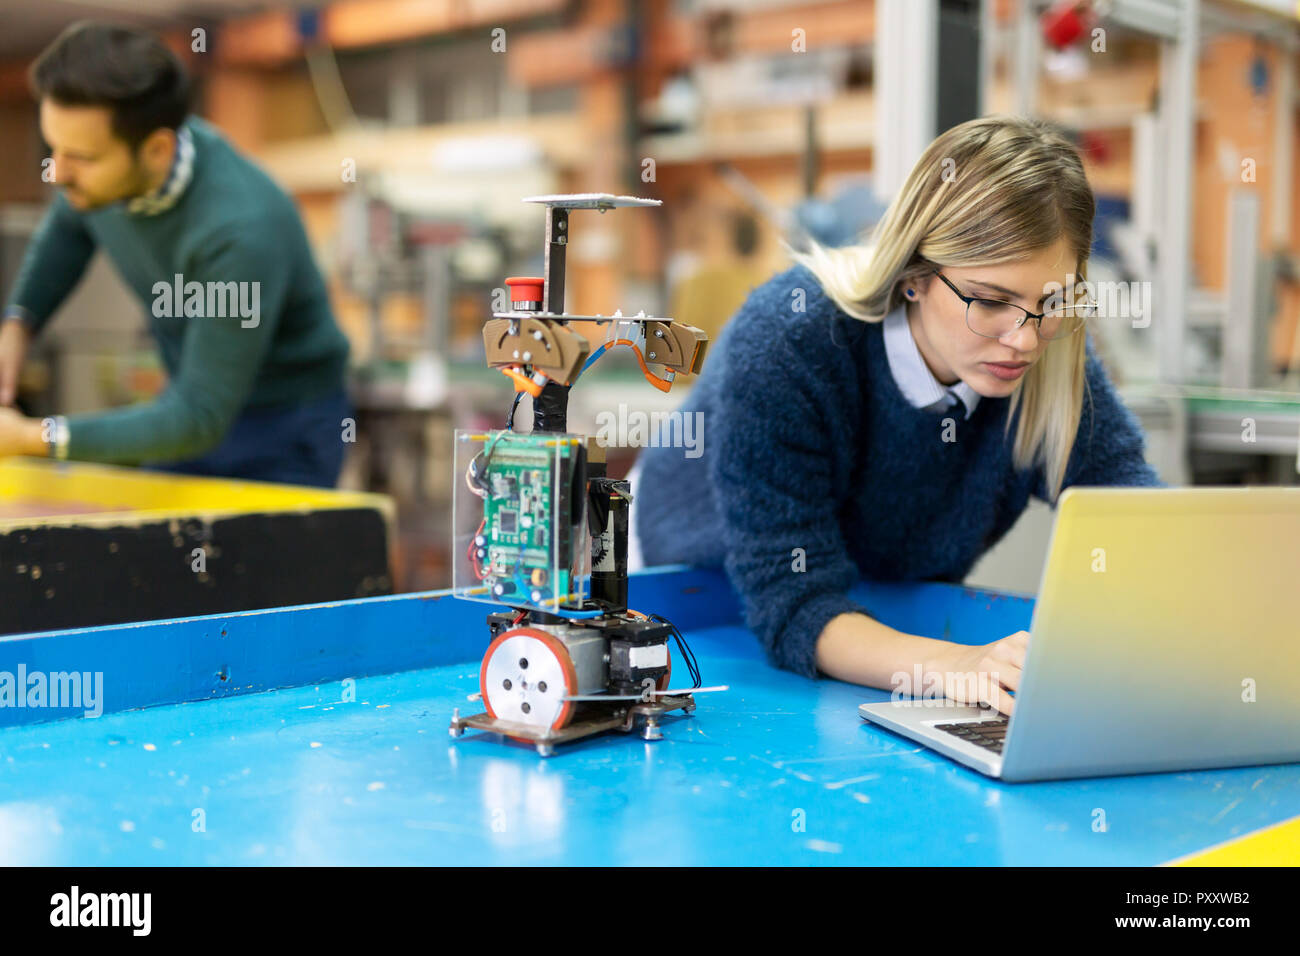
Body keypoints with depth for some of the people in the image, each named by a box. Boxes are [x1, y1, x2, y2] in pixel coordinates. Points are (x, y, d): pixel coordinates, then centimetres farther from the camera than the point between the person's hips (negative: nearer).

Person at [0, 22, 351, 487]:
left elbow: (200, 420, -30)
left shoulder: (242, 231, -36)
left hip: (284, 431, -6)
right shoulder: (100, 150, -15)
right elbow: (68, 225, 11)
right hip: (192, 397, 7)